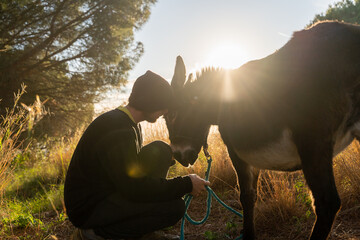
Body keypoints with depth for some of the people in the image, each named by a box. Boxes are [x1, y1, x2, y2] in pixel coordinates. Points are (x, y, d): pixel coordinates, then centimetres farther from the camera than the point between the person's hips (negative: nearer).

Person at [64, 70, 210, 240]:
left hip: (108, 191, 10)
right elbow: (134, 187, -29)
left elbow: (133, 164, 22)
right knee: (175, 206, -21)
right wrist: (186, 184, -21)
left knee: (161, 151, 2)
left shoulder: (130, 124, 7)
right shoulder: (118, 130, -26)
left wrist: (170, 157, 10)